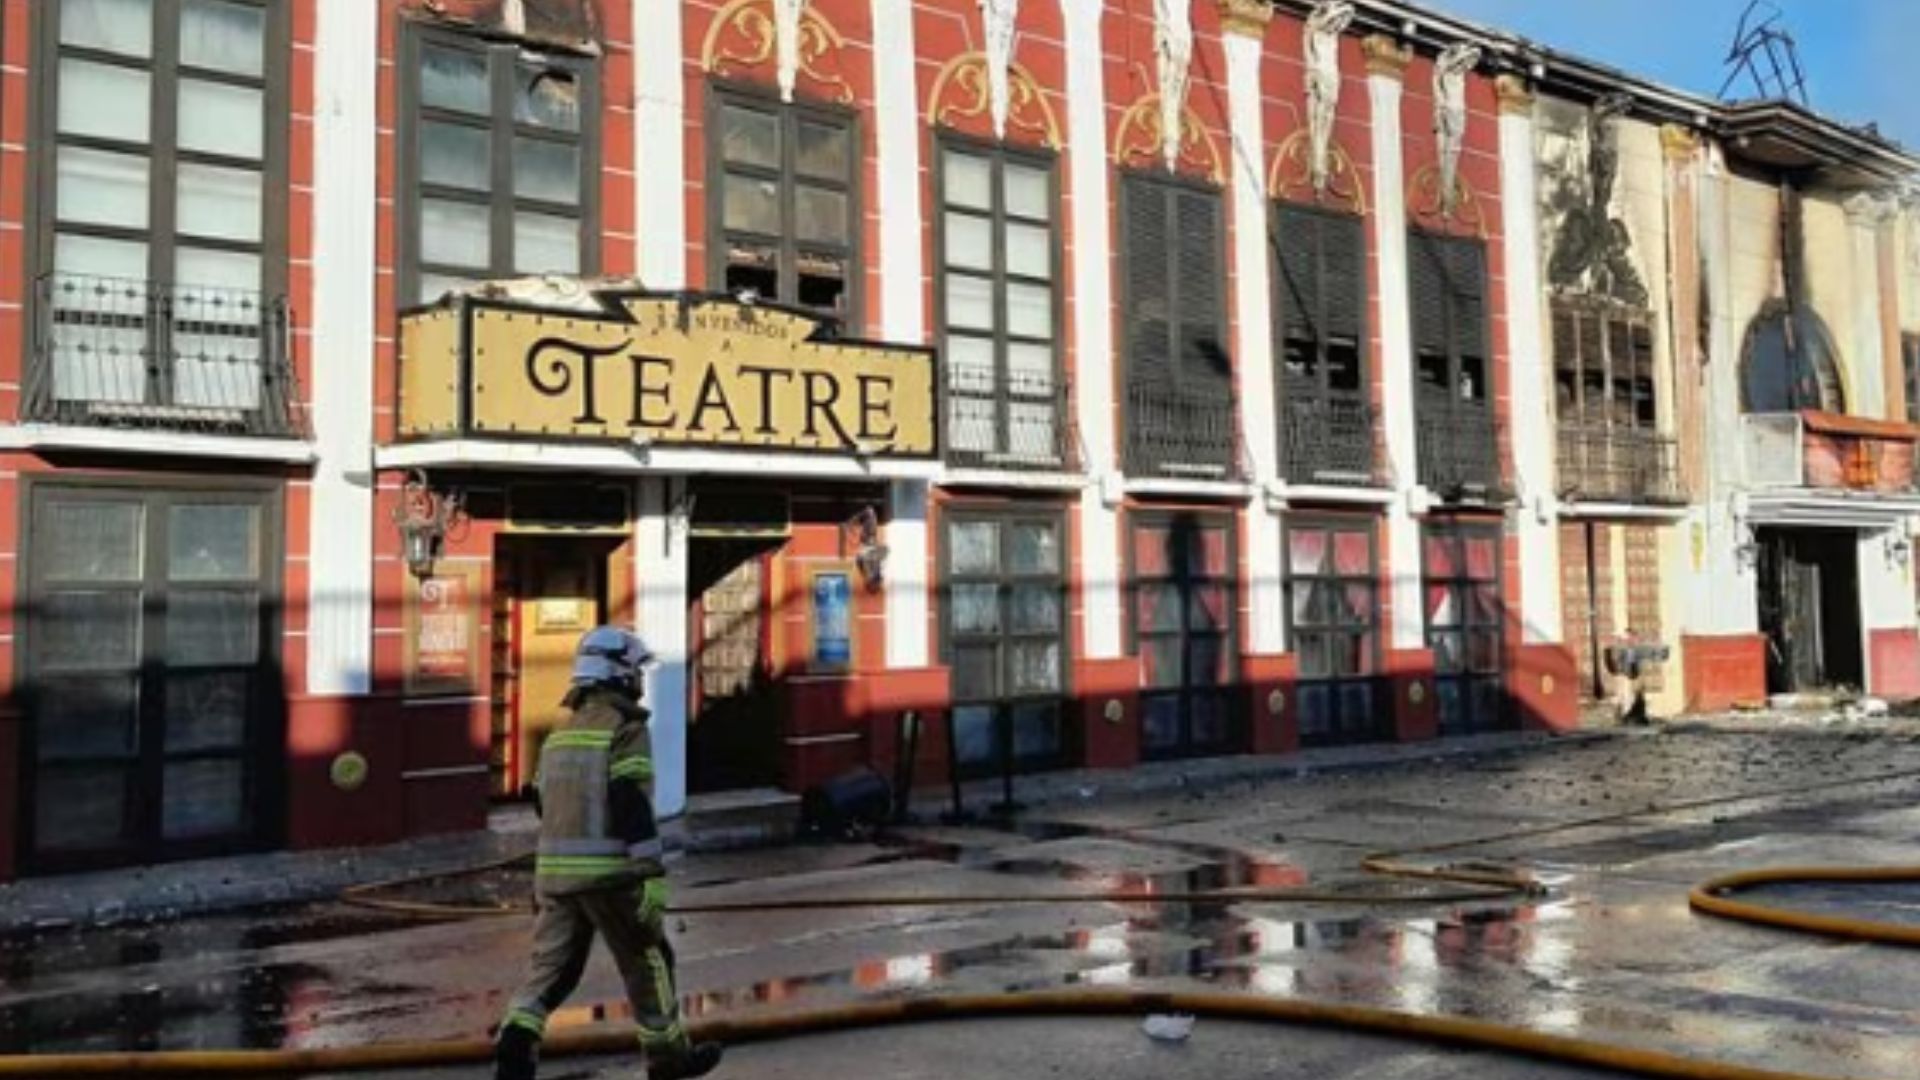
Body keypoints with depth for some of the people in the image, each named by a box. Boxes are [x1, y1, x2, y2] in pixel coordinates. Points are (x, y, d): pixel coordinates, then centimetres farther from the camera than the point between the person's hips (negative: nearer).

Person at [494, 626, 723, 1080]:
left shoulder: (560, 732, 14)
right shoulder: (625, 728, -9)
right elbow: (632, 804, -18)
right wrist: (653, 875, -19)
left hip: (554, 869, 6)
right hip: (610, 873, -6)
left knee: (552, 967, 8)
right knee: (648, 962, 10)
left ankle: (517, 1039, -14)